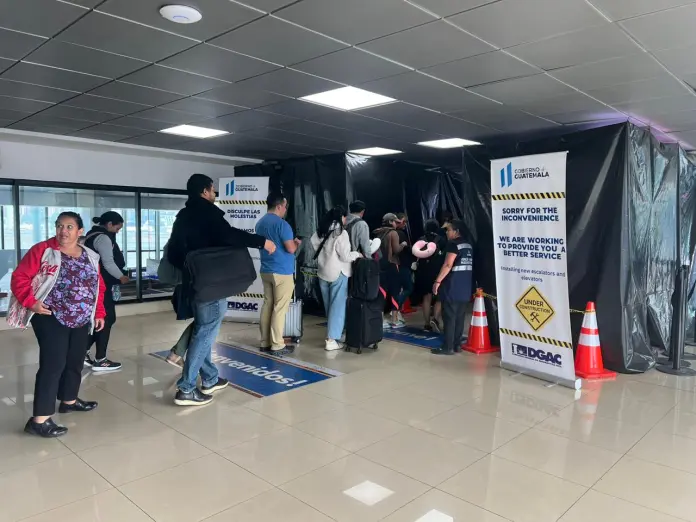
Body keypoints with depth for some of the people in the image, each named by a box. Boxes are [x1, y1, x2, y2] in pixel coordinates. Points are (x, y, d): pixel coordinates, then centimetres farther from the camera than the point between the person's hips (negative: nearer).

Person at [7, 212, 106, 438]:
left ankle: (69, 400, 38)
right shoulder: (42, 250, -8)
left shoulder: (90, 257, 7)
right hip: (51, 319, -6)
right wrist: (31, 301, -19)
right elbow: (20, 277, -9)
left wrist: (99, 313, 10)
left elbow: (99, 288, 14)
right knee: (53, 365, -11)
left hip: (81, 321, 6)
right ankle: (39, 420, -6)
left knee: (75, 362, 17)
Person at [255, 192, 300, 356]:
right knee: (279, 308, -3)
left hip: (266, 270, 8)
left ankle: (265, 343, 16)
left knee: (267, 305, 11)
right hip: (282, 271, -8)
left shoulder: (260, 223, 11)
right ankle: (277, 346, 1)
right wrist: (297, 243, 4)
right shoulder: (282, 224, -15)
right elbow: (291, 249, -19)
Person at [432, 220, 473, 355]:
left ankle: (447, 347, -4)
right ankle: (457, 344, 15)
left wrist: (438, 281, -18)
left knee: (449, 317, -5)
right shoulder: (468, 245, 14)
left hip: (453, 287, -9)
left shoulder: (454, 244, -11)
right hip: (465, 287, 9)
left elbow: (448, 265, -19)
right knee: (459, 317, 11)